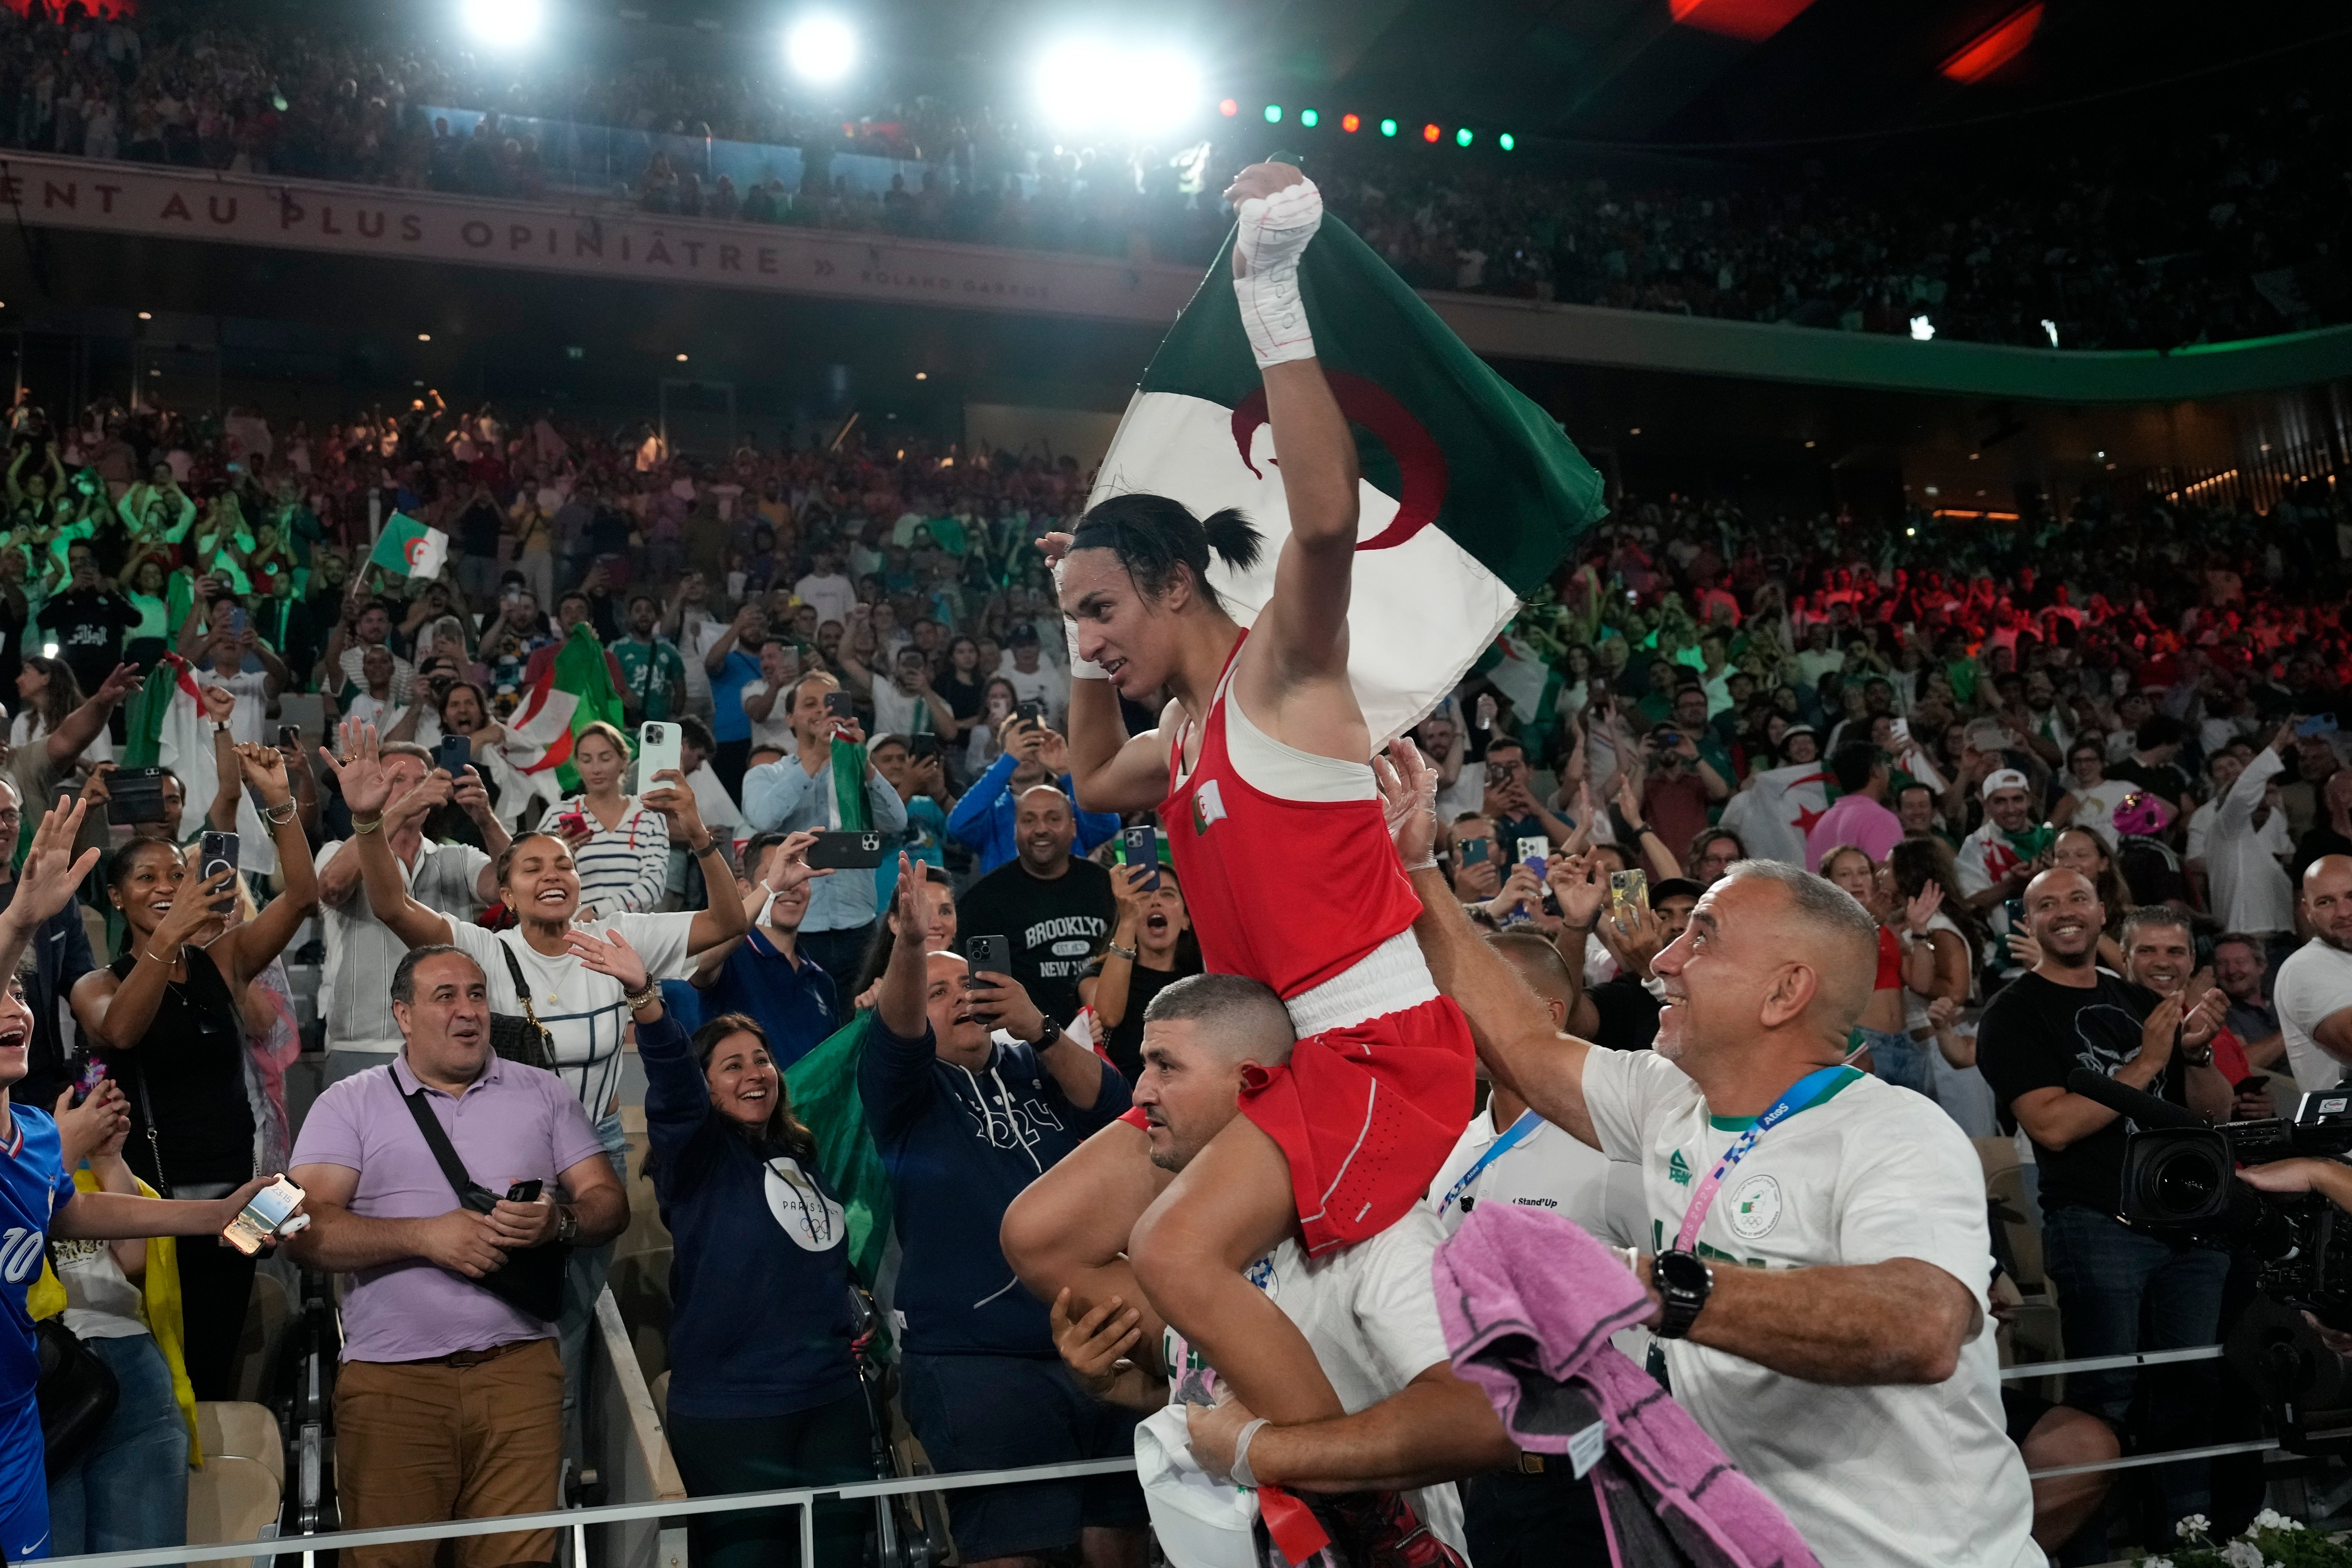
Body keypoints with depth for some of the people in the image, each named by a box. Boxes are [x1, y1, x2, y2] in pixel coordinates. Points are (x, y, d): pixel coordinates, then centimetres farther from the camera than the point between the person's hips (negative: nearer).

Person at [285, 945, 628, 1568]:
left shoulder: (544, 1093, 13)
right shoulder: (349, 1104, 7)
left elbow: (608, 1201, 10)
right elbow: (308, 1229, -3)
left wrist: (558, 1222, -12)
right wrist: (425, 1235, -13)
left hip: (519, 1370, 1)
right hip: (391, 1377, -1)